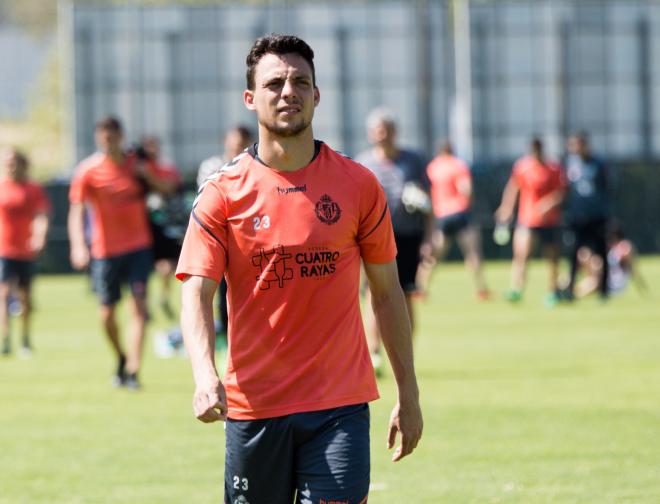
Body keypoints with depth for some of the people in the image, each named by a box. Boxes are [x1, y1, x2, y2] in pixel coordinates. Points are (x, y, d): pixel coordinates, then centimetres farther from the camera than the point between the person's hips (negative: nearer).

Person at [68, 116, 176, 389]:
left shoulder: (138, 164, 1)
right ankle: (122, 358, 32)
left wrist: (147, 174, -13)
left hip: (138, 246, 0)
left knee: (139, 305, -12)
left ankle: (133, 370, -14)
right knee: (107, 312, 5)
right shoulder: (88, 170, -6)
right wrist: (78, 246, -27)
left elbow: (166, 187, 9)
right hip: (105, 250, 0)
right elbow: (76, 210, -11)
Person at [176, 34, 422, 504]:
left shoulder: (358, 185, 4)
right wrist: (205, 375, -25)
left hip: (340, 407, 0)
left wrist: (408, 394, 9)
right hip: (253, 406, 0)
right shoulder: (224, 192, 0)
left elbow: (387, 292, 10)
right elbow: (196, 293, -7)